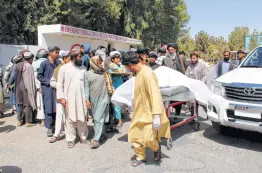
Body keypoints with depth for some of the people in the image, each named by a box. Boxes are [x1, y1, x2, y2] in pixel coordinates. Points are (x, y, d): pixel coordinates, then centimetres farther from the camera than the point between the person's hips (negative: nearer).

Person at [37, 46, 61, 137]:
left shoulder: (58, 63, 5)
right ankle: (49, 128, 8)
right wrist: (48, 81, -11)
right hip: (47, 88, -3)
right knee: (49, 108, -1)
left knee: (57, 107, 6)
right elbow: (39, 76, -2)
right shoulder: (44, 63, -5)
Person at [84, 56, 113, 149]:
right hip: (93, 99, 2)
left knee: (99, 118, -8)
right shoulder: (87, 74, 1)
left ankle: (96, 139, -8)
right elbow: (86, 88, 0)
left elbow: (109, 85, 11)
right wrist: (87, 99, -6)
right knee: (96, 118, 12)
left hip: (103, 98, -2)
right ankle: (101, 134, 28)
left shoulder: (105, 73, 3)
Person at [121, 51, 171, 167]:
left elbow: (155, 94, -29)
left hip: (149, 113, -9)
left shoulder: (147, 73, -24)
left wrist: (157, 115, -33)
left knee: (148, 138, -10)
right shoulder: (139, 73, 7)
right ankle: (140, 157, 31)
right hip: (140, 112, 9)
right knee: (135, 136, 11)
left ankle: (157, 148, 24)